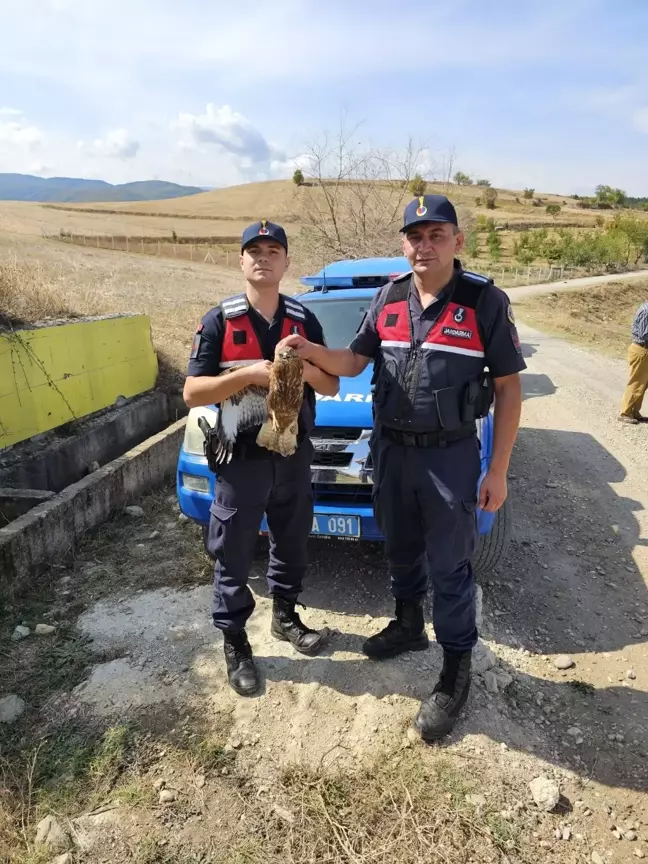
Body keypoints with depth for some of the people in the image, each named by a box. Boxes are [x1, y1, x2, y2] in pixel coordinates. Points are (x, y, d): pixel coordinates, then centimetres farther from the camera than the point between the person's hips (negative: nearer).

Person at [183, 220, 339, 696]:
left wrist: (306, 369, -16)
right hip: (241, 457, -3)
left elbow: (332, 386, 6)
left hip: (294, 454, 4)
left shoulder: (304, 320, 3)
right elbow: (193, 392, -11)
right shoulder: (220, 320, -6)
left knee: (292, 543, 19)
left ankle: (285, 615, 42)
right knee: (234, 556, 8)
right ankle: (235, 643, 27)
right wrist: (250, 373, -24)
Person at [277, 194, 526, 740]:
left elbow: (508, 388, -8)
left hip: (450, 455, -4)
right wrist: (312, 352, -15)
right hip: (390, 449, 5)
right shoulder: (389, 298, 3)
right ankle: (409, 626, 44)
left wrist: (498, 471, -10)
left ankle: (456, 671, 24)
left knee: (449, 566, 6)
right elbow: (354, 362, 7)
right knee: (401, 550, 20)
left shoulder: (485, 301, -10)